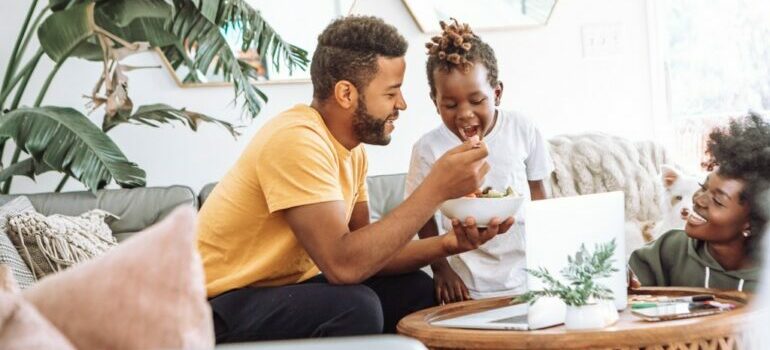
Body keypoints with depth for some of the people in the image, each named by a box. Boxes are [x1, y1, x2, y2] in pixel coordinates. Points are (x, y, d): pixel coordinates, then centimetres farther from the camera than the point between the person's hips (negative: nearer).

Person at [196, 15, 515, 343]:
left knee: (415, 289, -1)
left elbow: (366, 253, 4)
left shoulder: (352, 148, 5)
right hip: (224, 304, -9)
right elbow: (344, 264, -31)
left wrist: (447, 244, -11)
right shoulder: (296, 140, -24)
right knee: (355, 307, -30)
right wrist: (436, 188, -28)